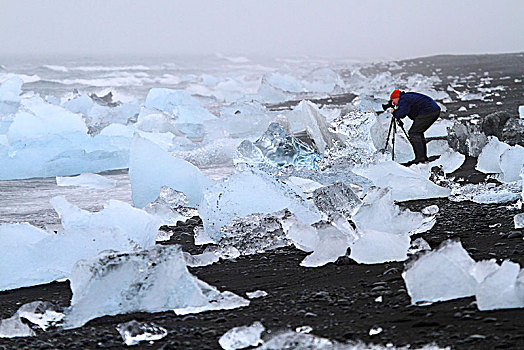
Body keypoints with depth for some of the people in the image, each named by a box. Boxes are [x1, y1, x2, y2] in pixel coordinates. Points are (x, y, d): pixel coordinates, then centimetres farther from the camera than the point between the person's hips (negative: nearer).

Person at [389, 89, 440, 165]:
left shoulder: (403, 100, -7)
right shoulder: (407, 97, 25)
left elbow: (401, 113, -19)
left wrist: (394, 112, 0)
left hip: (428, 112, -11)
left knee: (414, 133, -10)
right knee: (418, 133, 18)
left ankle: (420, 157, -17)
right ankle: (424, 157, 16)